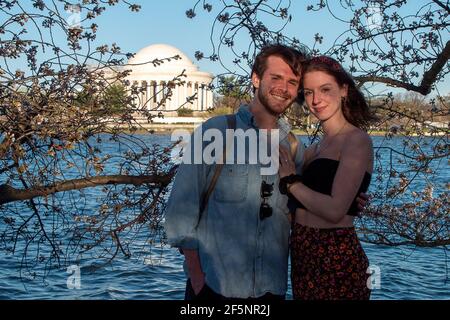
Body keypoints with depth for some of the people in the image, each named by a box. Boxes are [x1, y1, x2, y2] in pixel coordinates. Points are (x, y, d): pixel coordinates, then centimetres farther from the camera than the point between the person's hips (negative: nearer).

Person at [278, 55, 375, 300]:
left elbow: (335, 210, -22)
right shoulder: (317, 148, 14)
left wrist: (290, 181, -9)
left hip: (337, 261, -8)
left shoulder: (357, 140, -12)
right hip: (304, 256, 8)